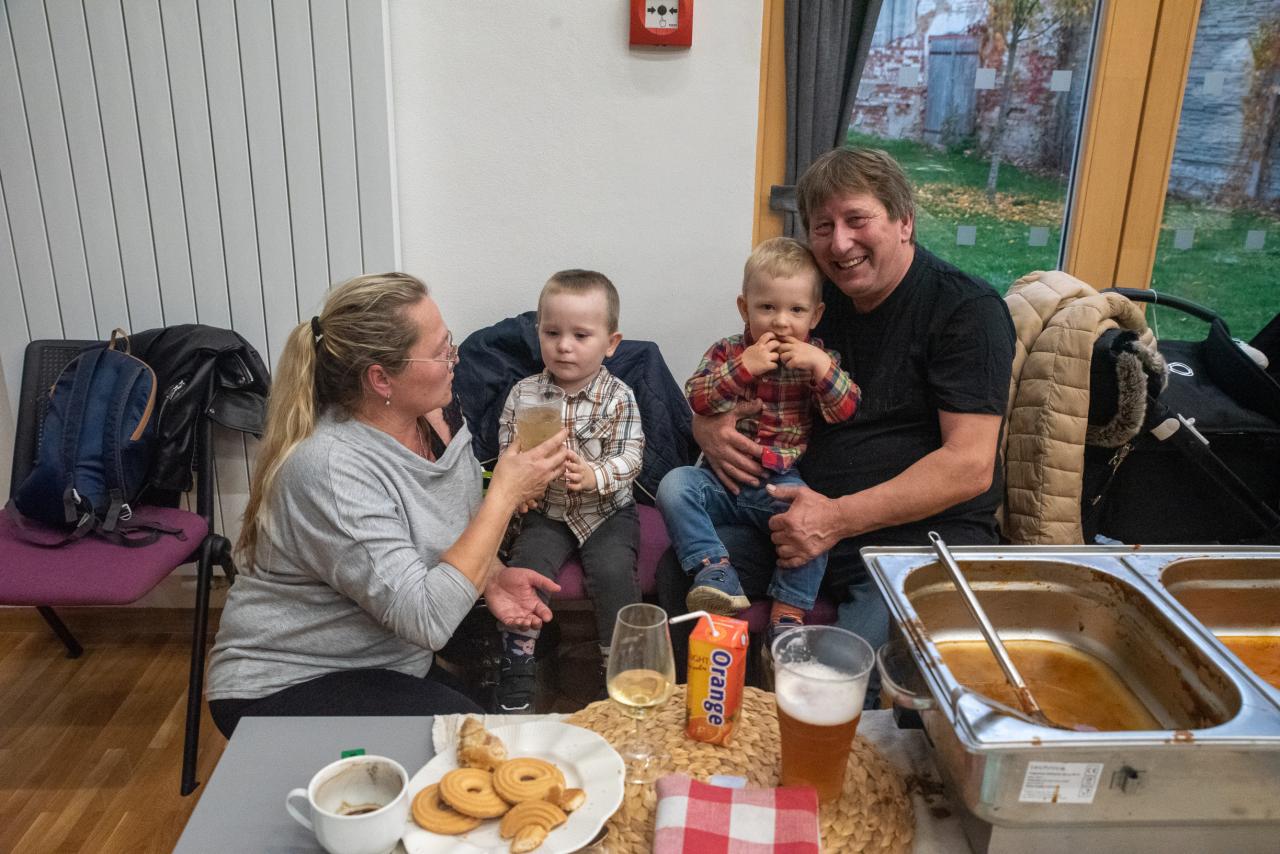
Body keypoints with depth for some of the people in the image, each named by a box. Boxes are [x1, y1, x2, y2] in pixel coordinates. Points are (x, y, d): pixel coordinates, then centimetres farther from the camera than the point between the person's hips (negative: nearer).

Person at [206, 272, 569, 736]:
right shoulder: (330, 469, -30)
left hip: (387, 662, 7)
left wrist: (492, 576, -12)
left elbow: (464, 531, 10)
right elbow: (427, 618, -33)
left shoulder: (438, 416, -7)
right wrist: (505, 493, -29)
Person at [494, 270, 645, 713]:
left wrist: (595, 475, -33)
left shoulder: (618, 397, -7)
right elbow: (506, 453, 1)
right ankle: (516, 682, -2)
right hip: (546, 511, 2)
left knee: (613, 572, -24)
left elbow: (630, 458, -13)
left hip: (608, 511, -1)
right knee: (526, 567, -19)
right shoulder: (523, 393, -1)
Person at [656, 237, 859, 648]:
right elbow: (696, 398, -9)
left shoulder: (818, 359, 6)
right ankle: (714, 570, -22)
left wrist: (821, 366, -19)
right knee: (674, 485, -24)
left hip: (782, 481, -1)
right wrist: (743, 367, -20)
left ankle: (788, 613, -16)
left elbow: (846, 411, -6)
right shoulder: (727, 351, 6)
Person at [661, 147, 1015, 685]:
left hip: (922, 532, -5)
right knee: (680, 572, -15)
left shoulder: (969, 310, -6)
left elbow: (971, 466, -16)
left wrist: (840, 517, -23)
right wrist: (710, 429, -7)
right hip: (808, 514, 6)